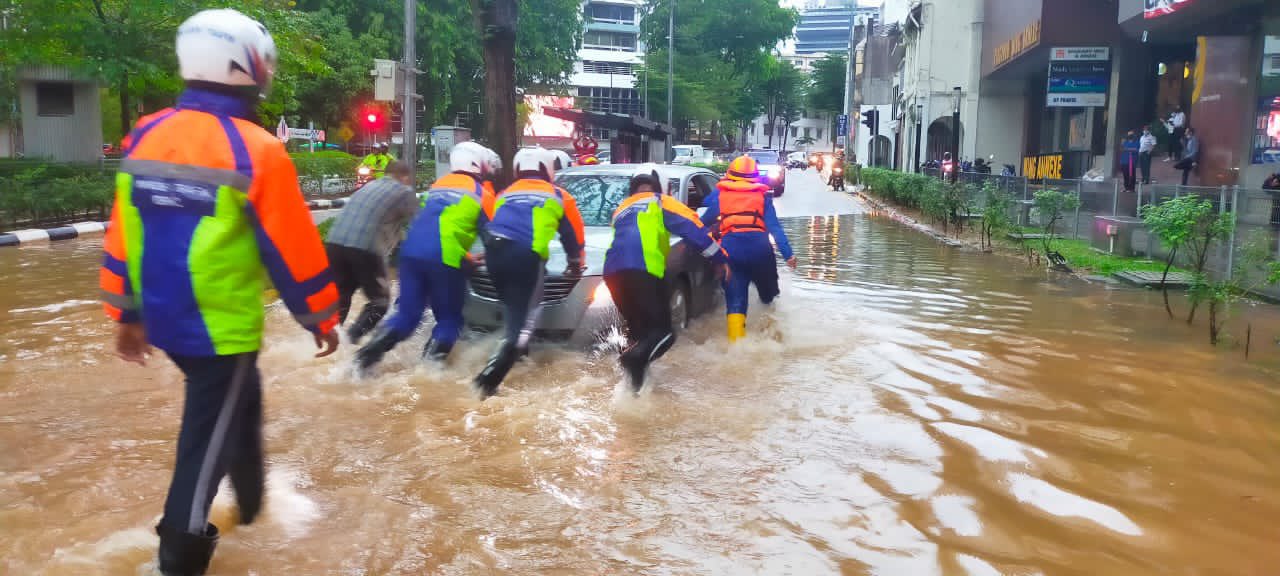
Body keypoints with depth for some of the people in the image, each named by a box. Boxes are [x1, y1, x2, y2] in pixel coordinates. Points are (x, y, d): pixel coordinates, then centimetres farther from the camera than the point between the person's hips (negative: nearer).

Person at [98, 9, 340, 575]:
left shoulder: (145, 137, 2)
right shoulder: (256, 152, -18)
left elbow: (122, 236, 8)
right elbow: (293, 251, -14)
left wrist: (127, 313, 18)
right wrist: (323, 318, 0)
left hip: (162, 320, 8)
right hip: (222, 328, -7)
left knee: (239, 399, 27)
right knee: (207, 438, 6)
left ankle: (250, 500, 45)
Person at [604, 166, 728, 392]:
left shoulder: (621, 209, 33)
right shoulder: (660, 202, 14)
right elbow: (693, 228, 6)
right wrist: (720, 258, 11)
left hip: (613, 271, 6)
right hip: (642, 270, -6)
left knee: (639, 331, 17)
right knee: (663, 331, -7)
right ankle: (635, 358, -34)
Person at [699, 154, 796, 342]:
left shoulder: (719, 195, 13)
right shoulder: (762, 196, 12)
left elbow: (703, 222, 15)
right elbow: (775, 227, 5)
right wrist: (788, 254, 4)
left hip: (730, 249, 0)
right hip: (759, 248, 1)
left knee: (735, 298, 4)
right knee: (768, 295, 20)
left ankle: (736, 339, -7)